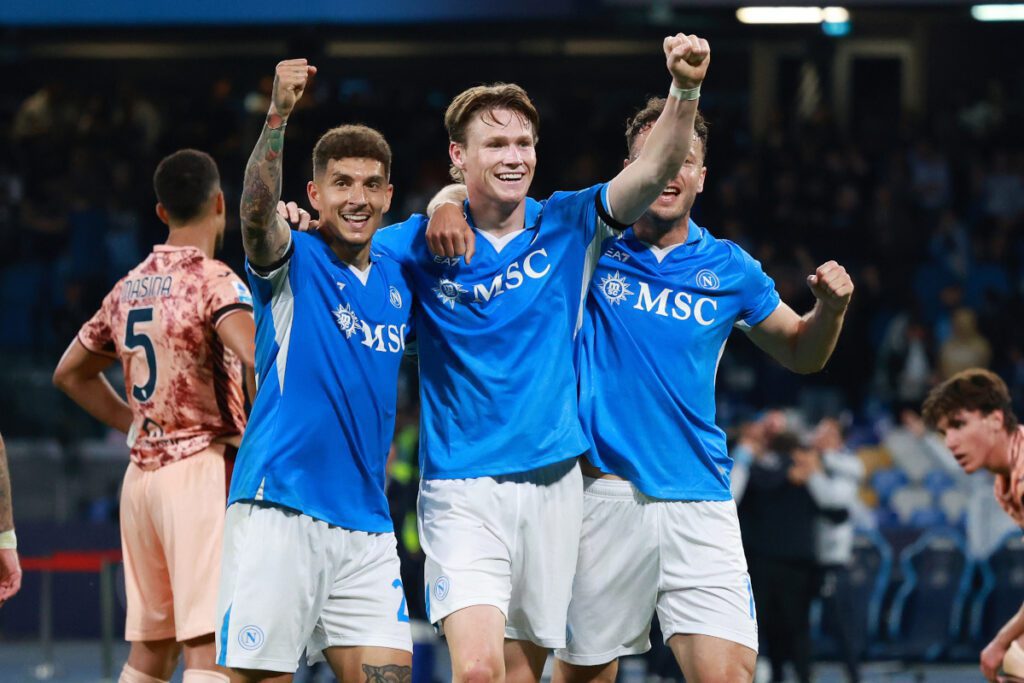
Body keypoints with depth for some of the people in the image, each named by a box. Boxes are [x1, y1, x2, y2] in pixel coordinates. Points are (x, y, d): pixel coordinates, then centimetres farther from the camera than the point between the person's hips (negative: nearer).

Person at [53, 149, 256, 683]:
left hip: (142, 473, 7)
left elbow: (70, 373, 27)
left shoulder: (130, 288, 14)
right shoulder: (213, 280, -8)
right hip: (201, 468, -7)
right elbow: (259, 356, -27)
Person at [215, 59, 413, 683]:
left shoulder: (396, 282, 16)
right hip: (280, 509, -6)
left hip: (367, 525, 6)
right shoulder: (293, 261, -2)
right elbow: (257, 212, -25)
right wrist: (279, 116, -38)